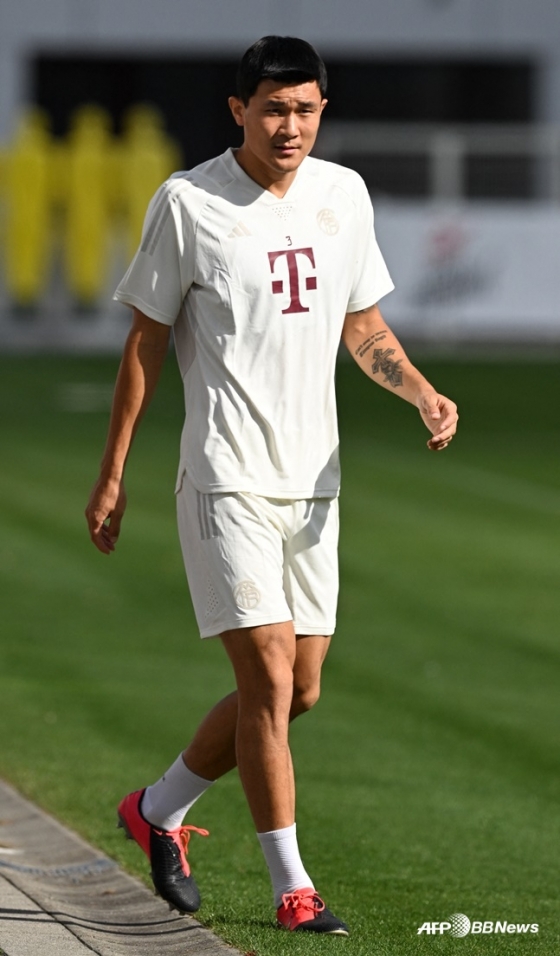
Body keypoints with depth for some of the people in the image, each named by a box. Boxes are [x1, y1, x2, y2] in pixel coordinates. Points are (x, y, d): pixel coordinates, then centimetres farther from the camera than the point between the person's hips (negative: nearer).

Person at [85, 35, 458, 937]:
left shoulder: (344, 194, 7)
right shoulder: (188, 202, -7)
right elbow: (147, 341, -1)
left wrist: (422, 392, -2)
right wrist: (112, 474, -1)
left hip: (312, 481, 6)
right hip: (226, 480, -6)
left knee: (299, 691, 9)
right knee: (269, 677, -13)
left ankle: (158, 810, 30)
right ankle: (292, 887, -4)